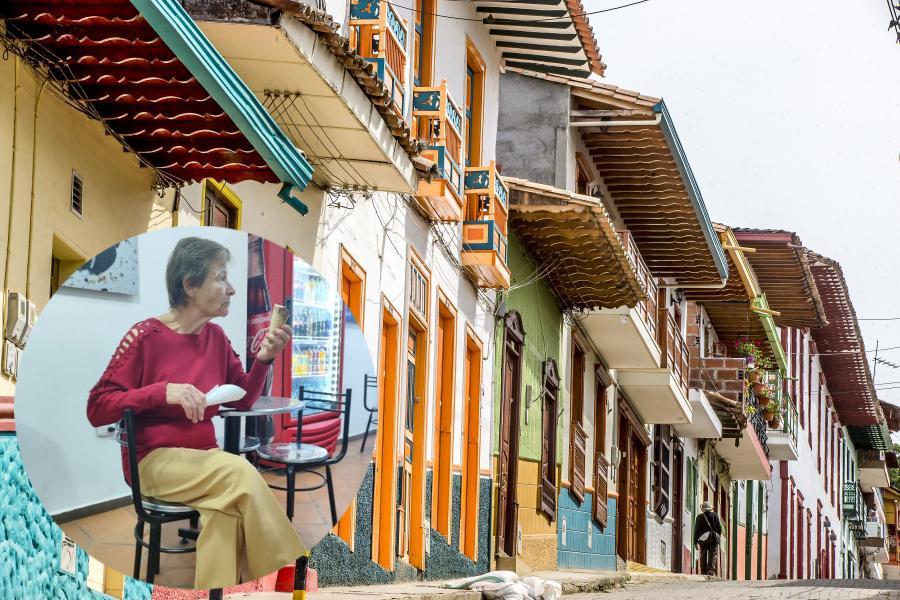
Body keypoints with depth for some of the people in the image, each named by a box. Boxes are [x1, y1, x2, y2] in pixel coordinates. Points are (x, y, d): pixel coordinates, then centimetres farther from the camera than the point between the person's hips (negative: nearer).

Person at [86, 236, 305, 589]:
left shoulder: (216, 336, 8)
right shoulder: (146, 336, -9)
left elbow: (242, 401, 17)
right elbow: (97, 409, -10)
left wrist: (264, 359, -2)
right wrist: (163, 391, -23)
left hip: (203, 458, 5)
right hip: (154, 461, -5)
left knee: (226, 511, -32)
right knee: (240, 474, -31)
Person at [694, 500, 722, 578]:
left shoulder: (700, 517, 0)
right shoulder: (715, 515, 2)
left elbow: (696, 530, 0)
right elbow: (719, 528, 3)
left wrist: (695, 541, 5)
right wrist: (718, 537, 16)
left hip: (703, 539, 0)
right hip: (713, 539, 0)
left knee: (703, 557, 8)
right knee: (712, 556, -2)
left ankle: (703, 573, 5)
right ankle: (710, 572, -16)